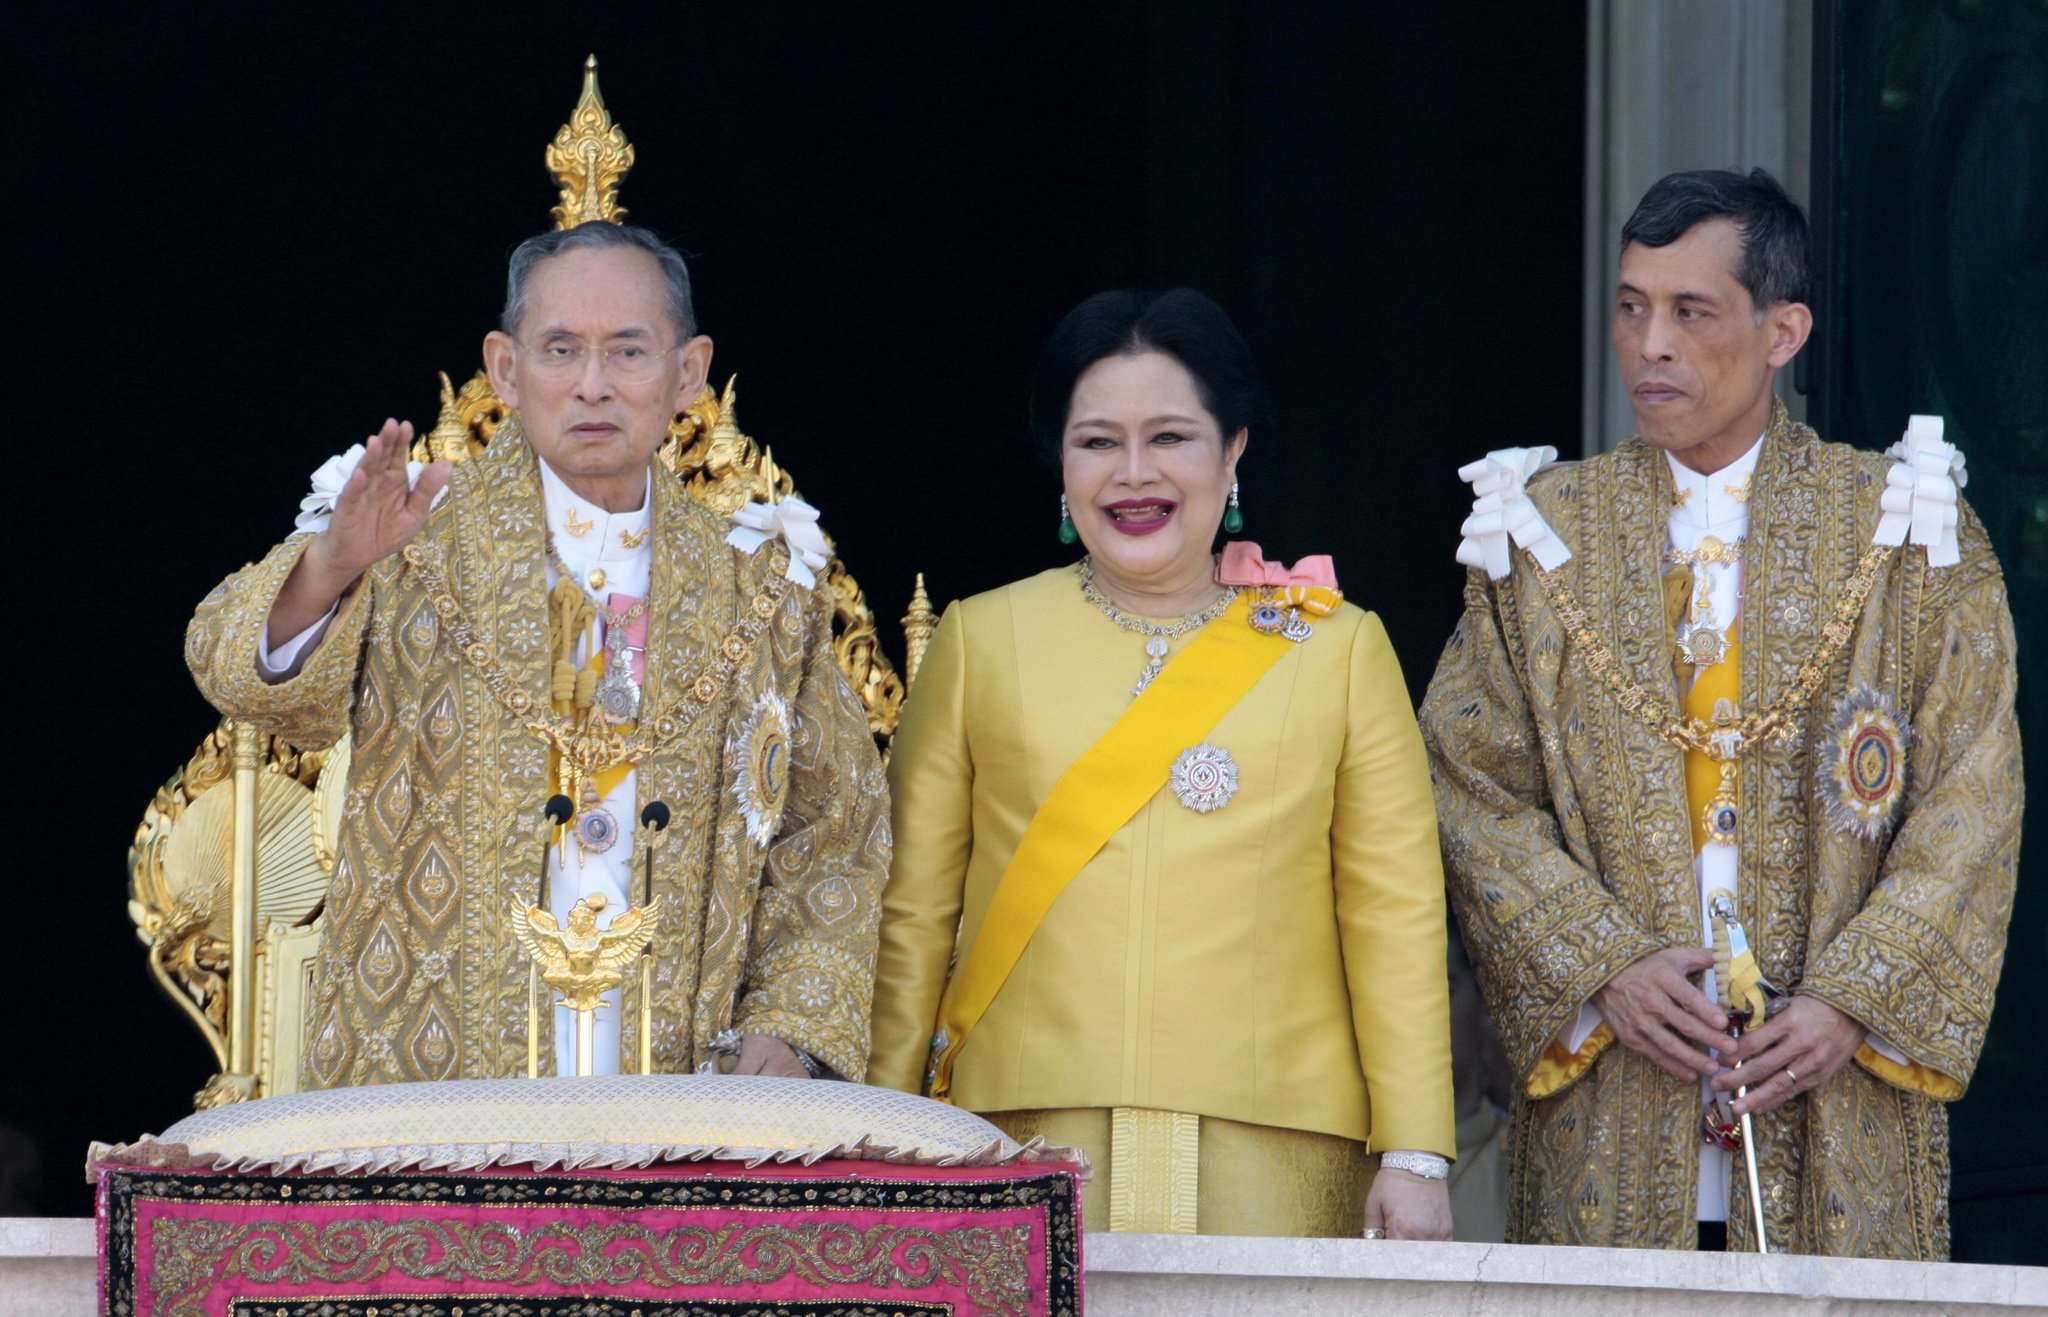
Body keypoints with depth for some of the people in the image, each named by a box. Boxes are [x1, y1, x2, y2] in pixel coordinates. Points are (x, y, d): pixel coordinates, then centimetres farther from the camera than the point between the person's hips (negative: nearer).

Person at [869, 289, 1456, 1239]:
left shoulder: (1338, 649, 10)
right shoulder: (981, 642, 11)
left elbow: (1396, 916, 7)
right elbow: (915, 912, 11)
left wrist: (1415, 1155, -1)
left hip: (1268, 1154, 0)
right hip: (1025, 1144, 0)